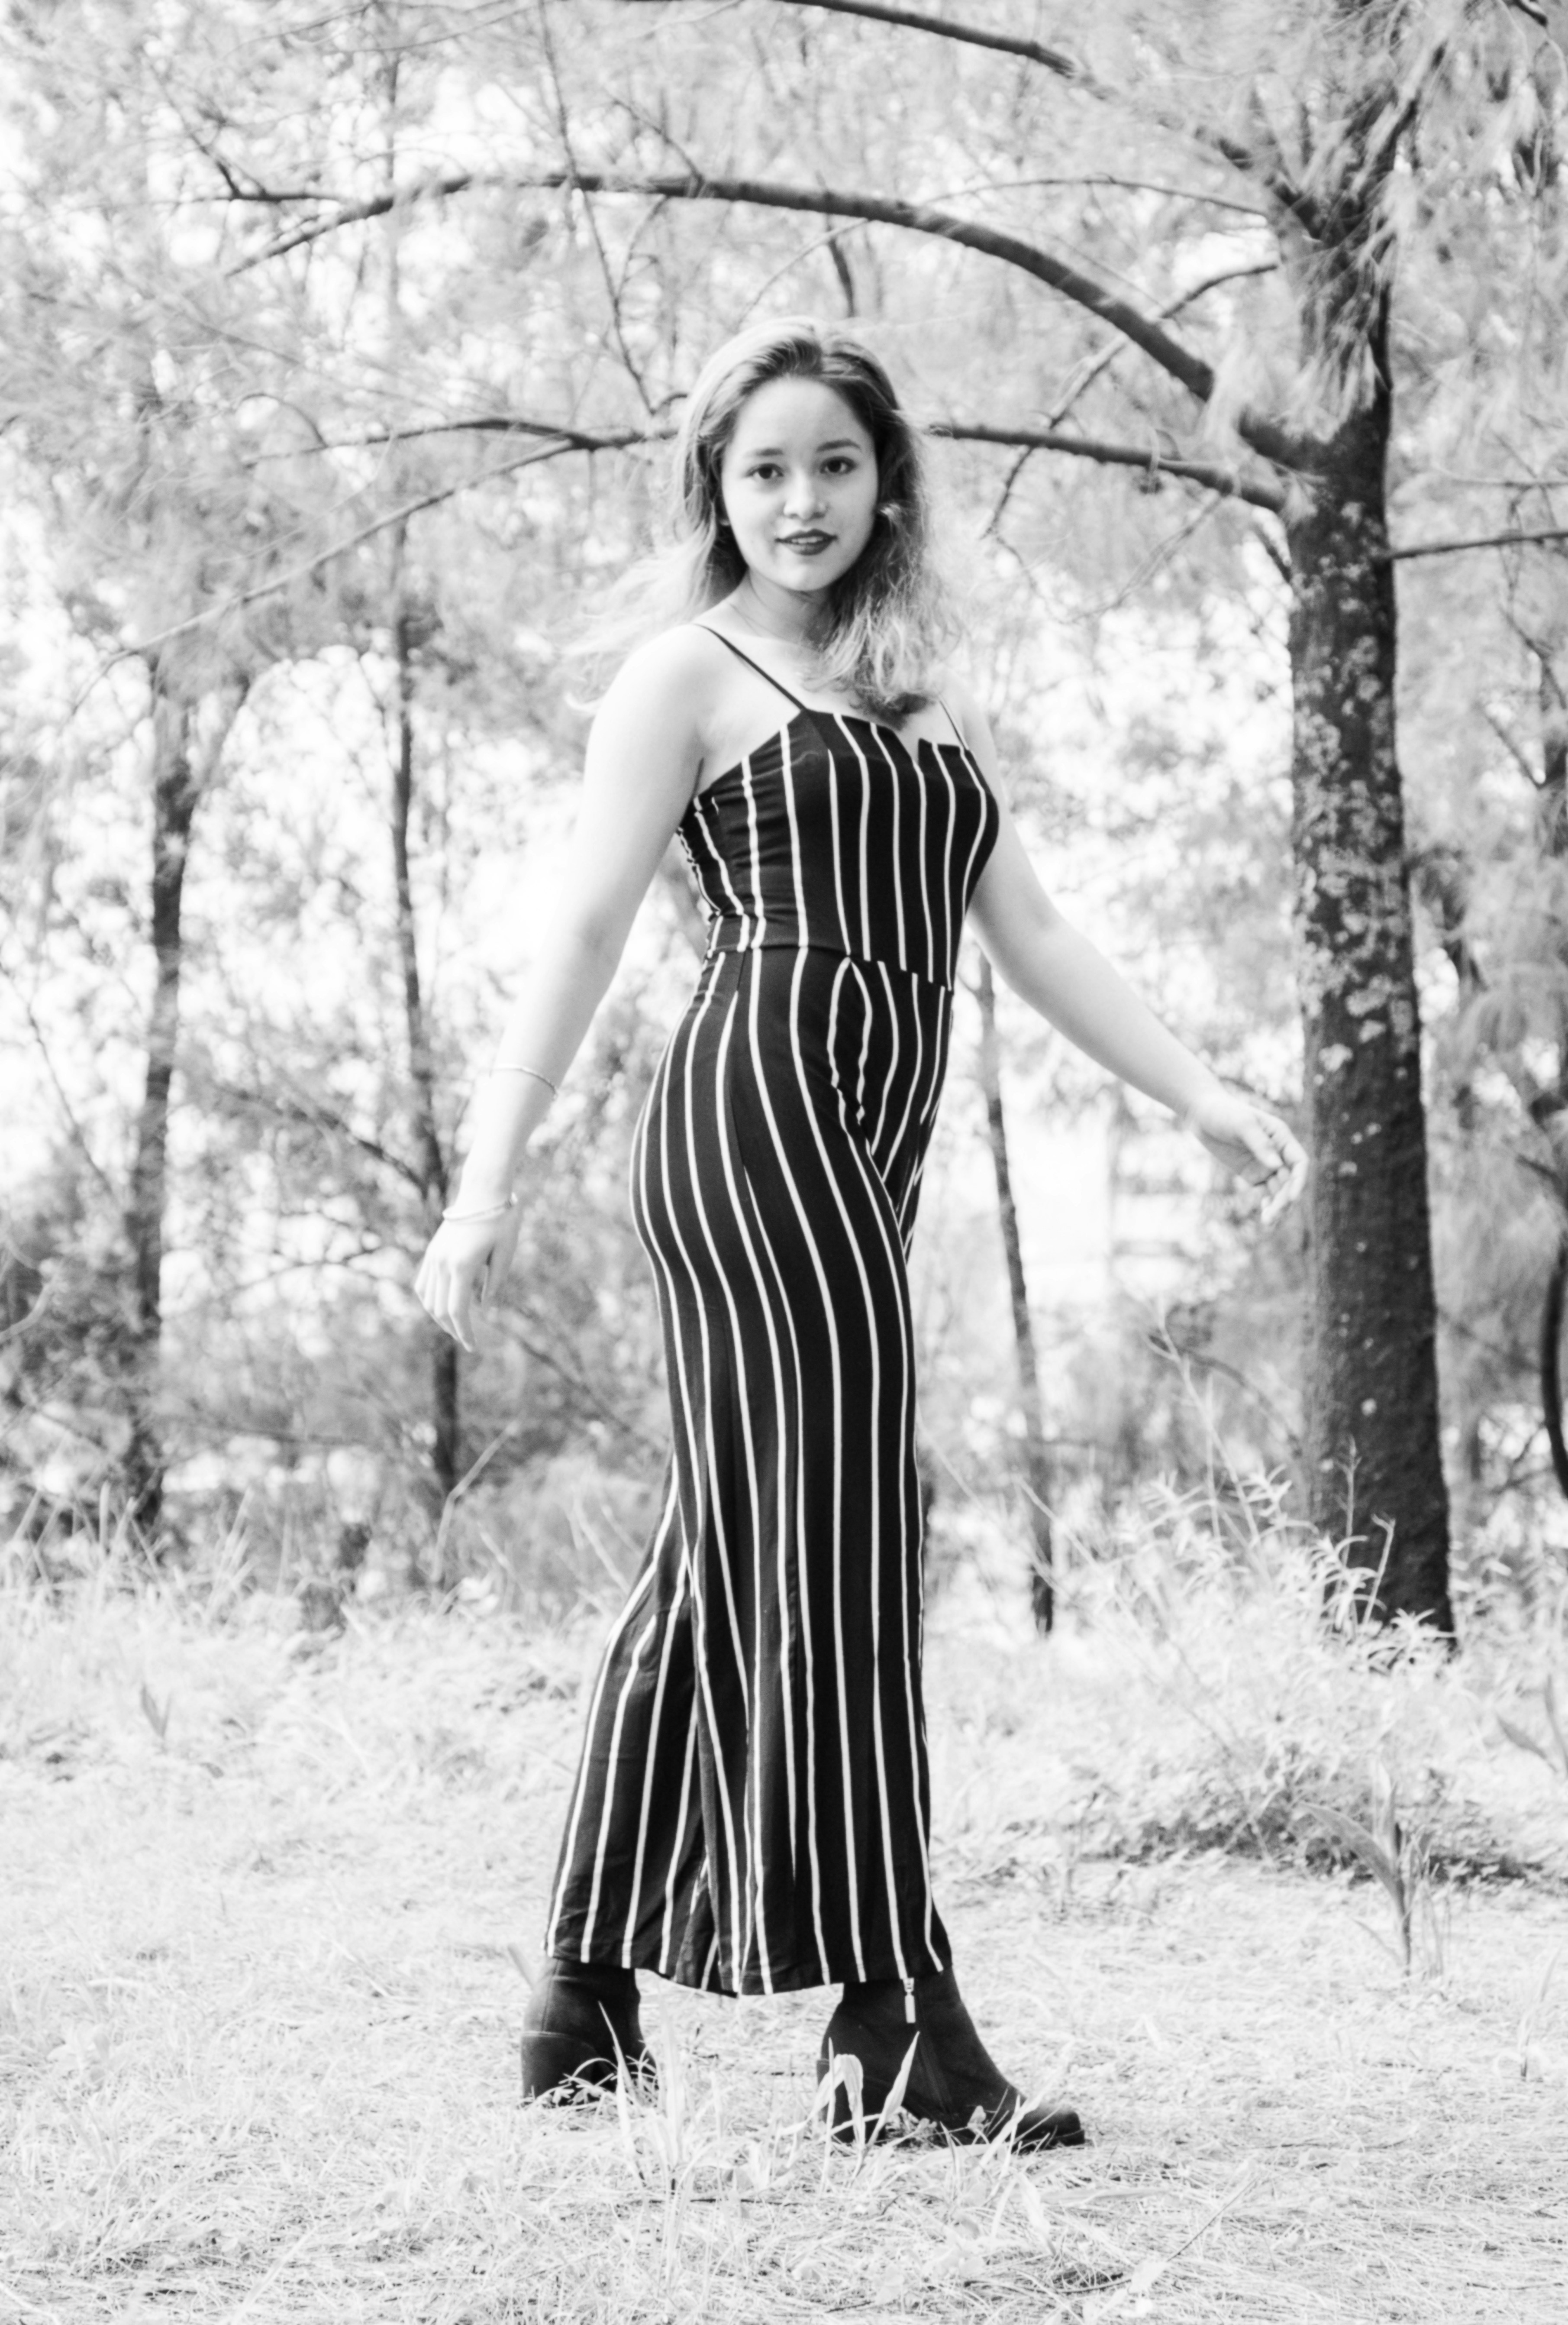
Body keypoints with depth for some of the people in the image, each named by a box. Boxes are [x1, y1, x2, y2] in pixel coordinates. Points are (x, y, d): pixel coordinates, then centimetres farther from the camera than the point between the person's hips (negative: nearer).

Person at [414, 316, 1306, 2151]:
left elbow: (1028, 931, 20)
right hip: (755, 1112, -7)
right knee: (835, 1543, -11)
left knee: (722, 1557, 9)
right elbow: (581, 935, -3)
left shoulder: (929, 703, 23)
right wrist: (487, 1184, -10)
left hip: (863, 1154, 7)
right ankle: (891, 2015, -10)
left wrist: (1195, 1093, 10)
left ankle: (589, 1994, 17)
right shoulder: (689, 675, 3)